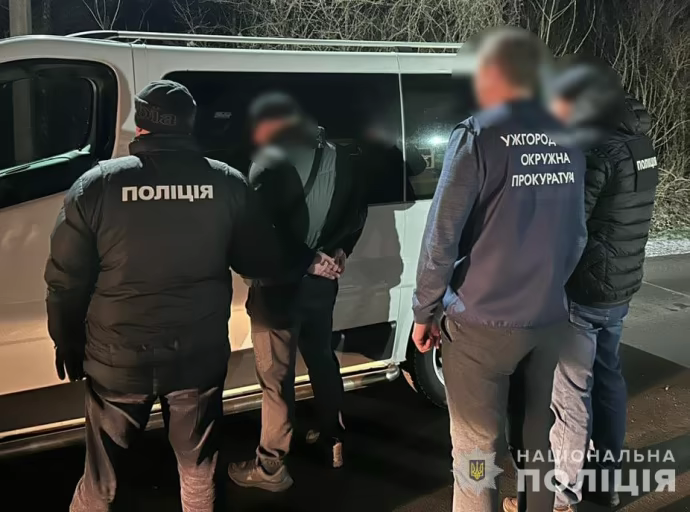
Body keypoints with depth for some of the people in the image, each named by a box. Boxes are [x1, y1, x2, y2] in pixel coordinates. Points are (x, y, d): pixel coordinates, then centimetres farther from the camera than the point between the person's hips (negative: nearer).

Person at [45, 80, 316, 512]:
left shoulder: (96, 186, -9)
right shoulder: (227, 183, -6)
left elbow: (66, 283, -5)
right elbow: (263, 261, 2)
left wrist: (68, 347, 10)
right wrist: (307, 261, 22)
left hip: (118, 361, 0)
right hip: (200, 357, 1)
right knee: (198, 473, 21)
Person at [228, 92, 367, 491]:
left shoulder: (272, 161, -16)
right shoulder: (337, 158, 8)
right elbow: (357, 213, 14)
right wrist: (338, 251, 12)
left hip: (280, 285, -7)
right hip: (320, 281, 7)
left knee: (277, 376, 4)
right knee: (323, 360, 23)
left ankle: (271, 466, 18)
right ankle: (335, 440, 38)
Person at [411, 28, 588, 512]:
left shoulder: (479, 135, -10)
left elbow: (442, 236, -12)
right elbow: (577, 234, 10)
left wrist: (425, 312, -2)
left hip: (483, 322, -6)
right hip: (549, 318, 6)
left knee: (477, 449, 7)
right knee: (536, 436, 20)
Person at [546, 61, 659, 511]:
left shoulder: (592, 146, -22)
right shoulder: (638, 142, 8)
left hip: (582, 291, -9)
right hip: (621, 287, 9)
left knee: (571, 392, 3)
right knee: (608, 378, 21)